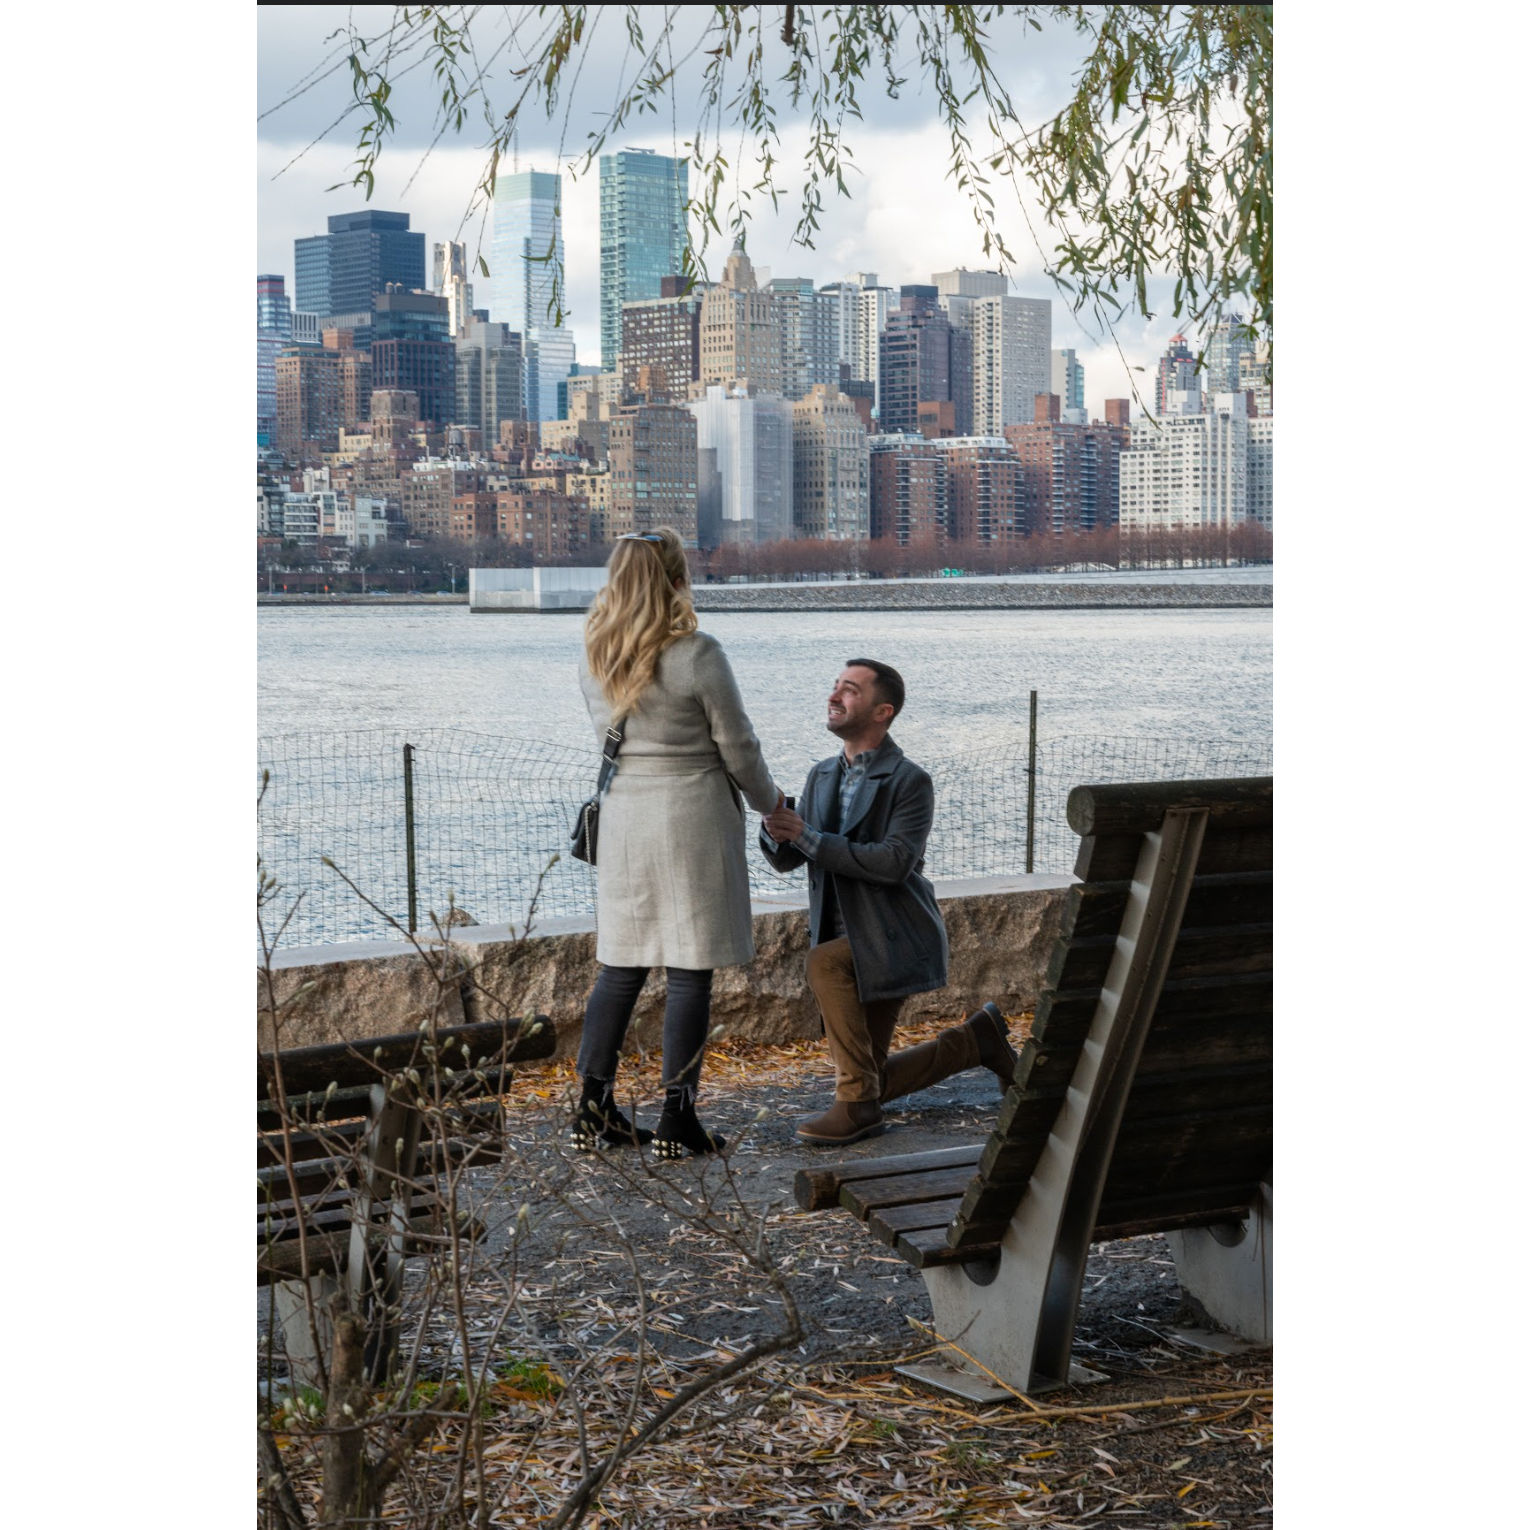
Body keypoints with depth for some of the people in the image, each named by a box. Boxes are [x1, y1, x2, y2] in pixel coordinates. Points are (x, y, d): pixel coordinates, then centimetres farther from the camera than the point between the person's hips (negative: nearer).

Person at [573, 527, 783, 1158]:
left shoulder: (594, 658, 4)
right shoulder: (698, 655, -14)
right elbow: (737, 747, -7)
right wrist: (769, 801, 10)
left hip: (622, 816, 6)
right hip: (692, 818, -5)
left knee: (621, 964, 13)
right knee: (690, 971, 2)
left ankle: (593, 1111, 15)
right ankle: (676, 1121, 5)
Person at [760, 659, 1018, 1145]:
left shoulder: (910, 781, -13)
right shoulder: (822, 775, 7)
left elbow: (894, 863, -26)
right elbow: (785, 860, 4)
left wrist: (807, 836, -28)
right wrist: (776, 829, -20)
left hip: (893, 939, -7)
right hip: (846, 942, 7)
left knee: (823, 962, -36)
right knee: (871, 1083, 9)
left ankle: (856, 1103, -23)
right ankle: (978, 1038, 29)